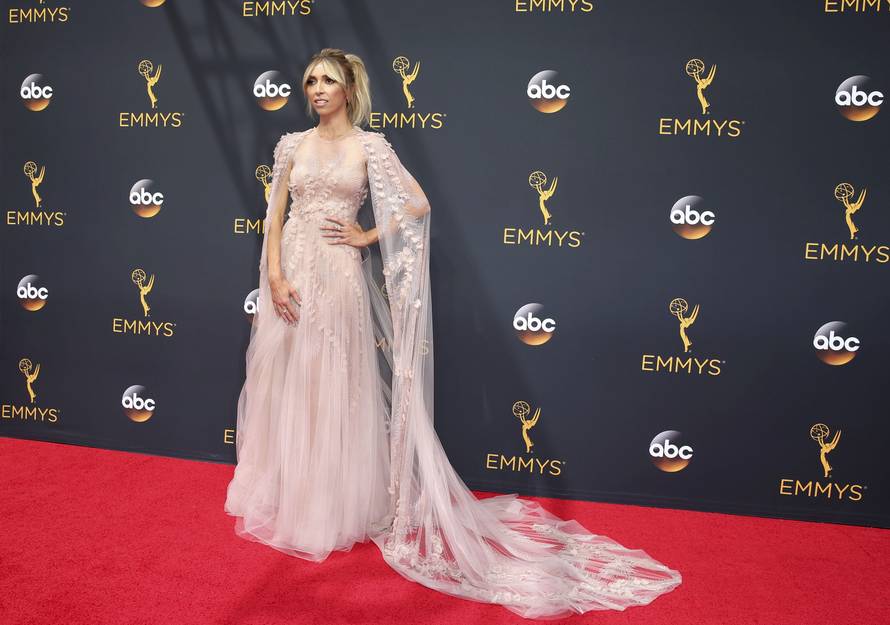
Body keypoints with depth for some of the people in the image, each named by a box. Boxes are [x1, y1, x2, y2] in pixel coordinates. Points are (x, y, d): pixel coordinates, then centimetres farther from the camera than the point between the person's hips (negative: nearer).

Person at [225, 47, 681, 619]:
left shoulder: (369, 145, 0)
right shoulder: (293, 144, 10)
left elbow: (418, 203, -3)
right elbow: (275, 217, 7)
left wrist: (367, 237, -5)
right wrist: (274, 277, -5)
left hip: (338, 276, -4)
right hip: (291, 276, 4)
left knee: (333, 389, 2)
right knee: (284, 387, 10)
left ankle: (331, 507, 18)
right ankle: (282, 497, 27)